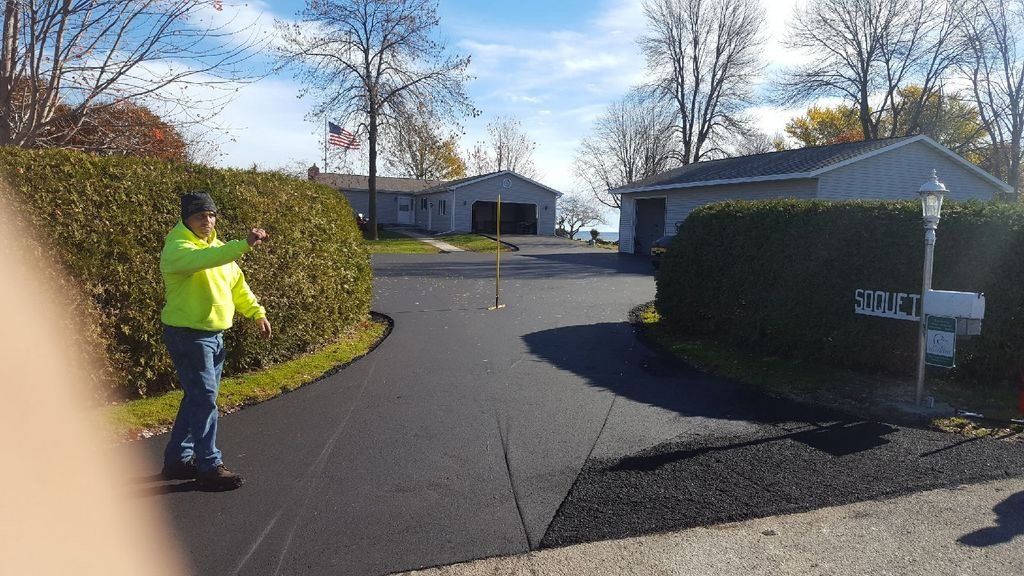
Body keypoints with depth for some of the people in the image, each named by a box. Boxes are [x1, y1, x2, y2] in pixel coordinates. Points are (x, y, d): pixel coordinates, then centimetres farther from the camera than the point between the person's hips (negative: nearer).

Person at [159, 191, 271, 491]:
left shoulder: (218, 248, 13)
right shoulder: (176, 248, -15)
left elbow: (237, 283, 17)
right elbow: (204, 260, -36)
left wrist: (256, 312, 7)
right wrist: (244, 244, -44)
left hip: (213, 335, 9)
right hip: (188, 335, -9)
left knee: (197, 399, 15)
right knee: (204, 400, -6)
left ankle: (177, 460, 29)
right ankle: (210, 467, 4)